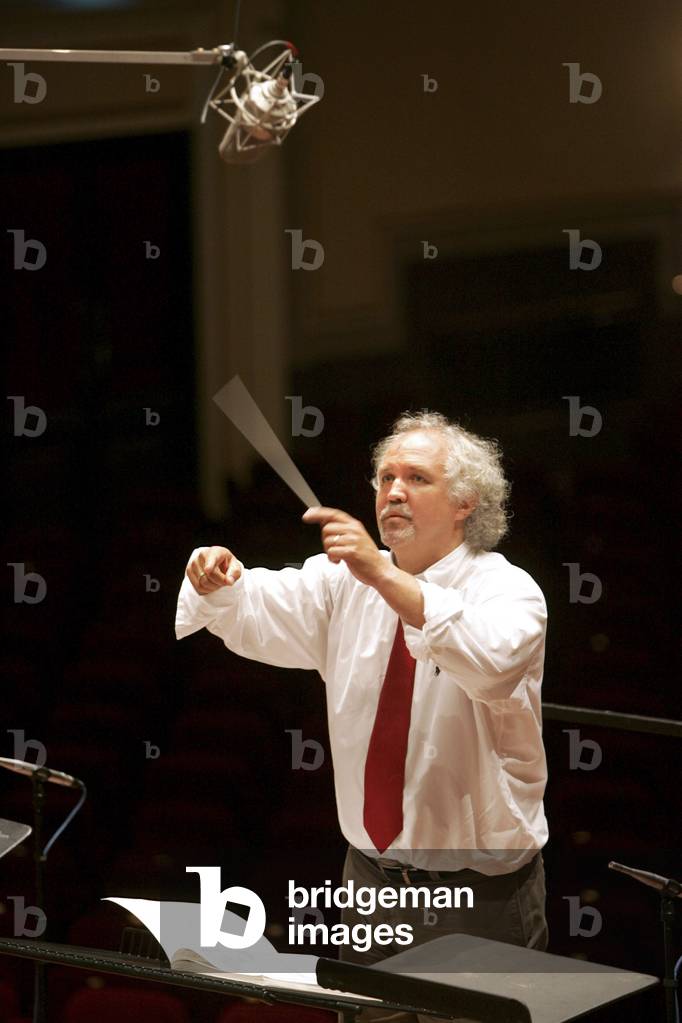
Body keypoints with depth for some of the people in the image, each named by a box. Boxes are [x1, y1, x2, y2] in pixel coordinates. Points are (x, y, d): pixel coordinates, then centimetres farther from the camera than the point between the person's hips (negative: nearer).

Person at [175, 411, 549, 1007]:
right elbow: (257, 611, -6)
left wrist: (386, 578, -43)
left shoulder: (507, 589, -12)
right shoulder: (348, 581, 6)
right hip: (370, 876, 5)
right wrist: (216, 580, -29)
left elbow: (489, 662, -34)